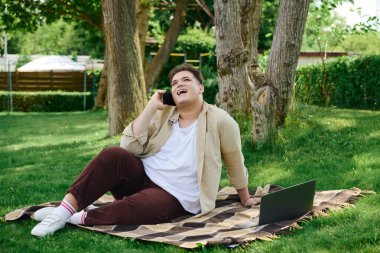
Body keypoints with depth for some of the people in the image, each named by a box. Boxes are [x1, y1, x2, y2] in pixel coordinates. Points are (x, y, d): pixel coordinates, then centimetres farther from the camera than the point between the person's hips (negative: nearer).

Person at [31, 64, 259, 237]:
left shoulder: (220, 121, -5)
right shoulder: (164, 114, 6)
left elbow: (235, 163, 7)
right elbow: (130, 147, -5)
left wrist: (245, 198, 16)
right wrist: (151, 107, -10)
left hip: (173, 197, -4)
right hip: (141, 177, 4)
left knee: (138, 206, -38)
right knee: (113, 155, -28)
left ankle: (80, 217, -29)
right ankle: (66, 208, -33)